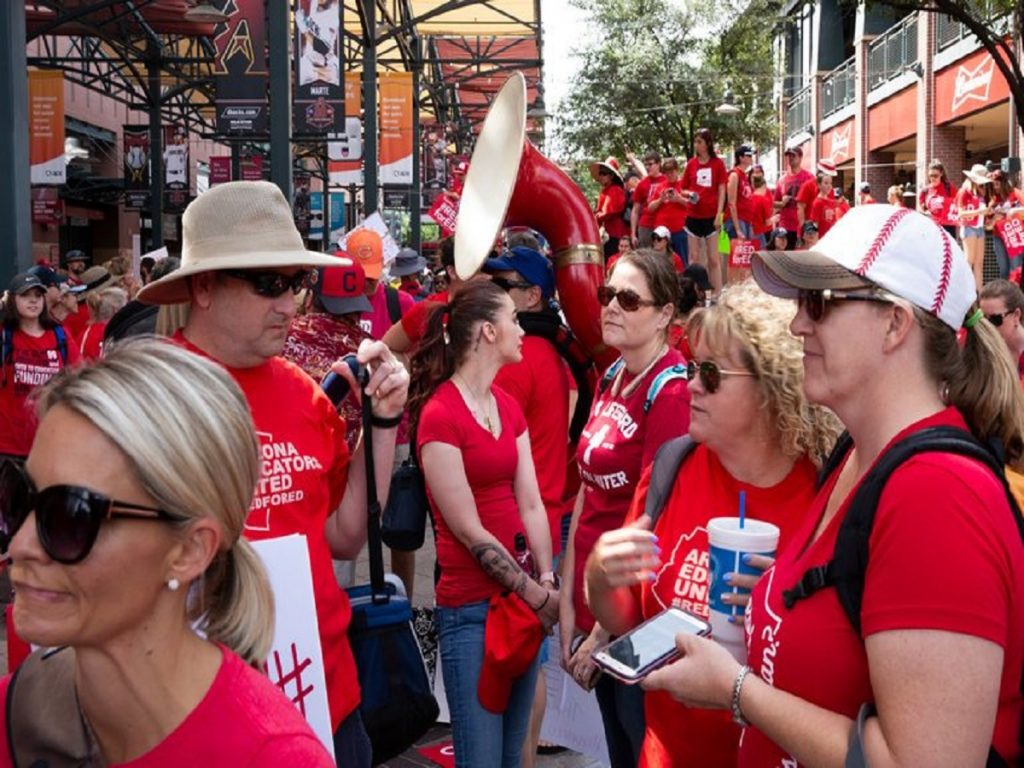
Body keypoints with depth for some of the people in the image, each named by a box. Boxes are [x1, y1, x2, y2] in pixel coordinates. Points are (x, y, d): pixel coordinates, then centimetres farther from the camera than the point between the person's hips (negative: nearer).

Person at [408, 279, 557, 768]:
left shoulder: (508, 406, 10)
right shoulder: (439, 415, -15)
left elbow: (530, 503, 4)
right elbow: (469, 531, -16)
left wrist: (547, 582, -7)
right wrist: (537, 595, -12)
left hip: (521, 600, 7)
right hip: (470, 610, -7)